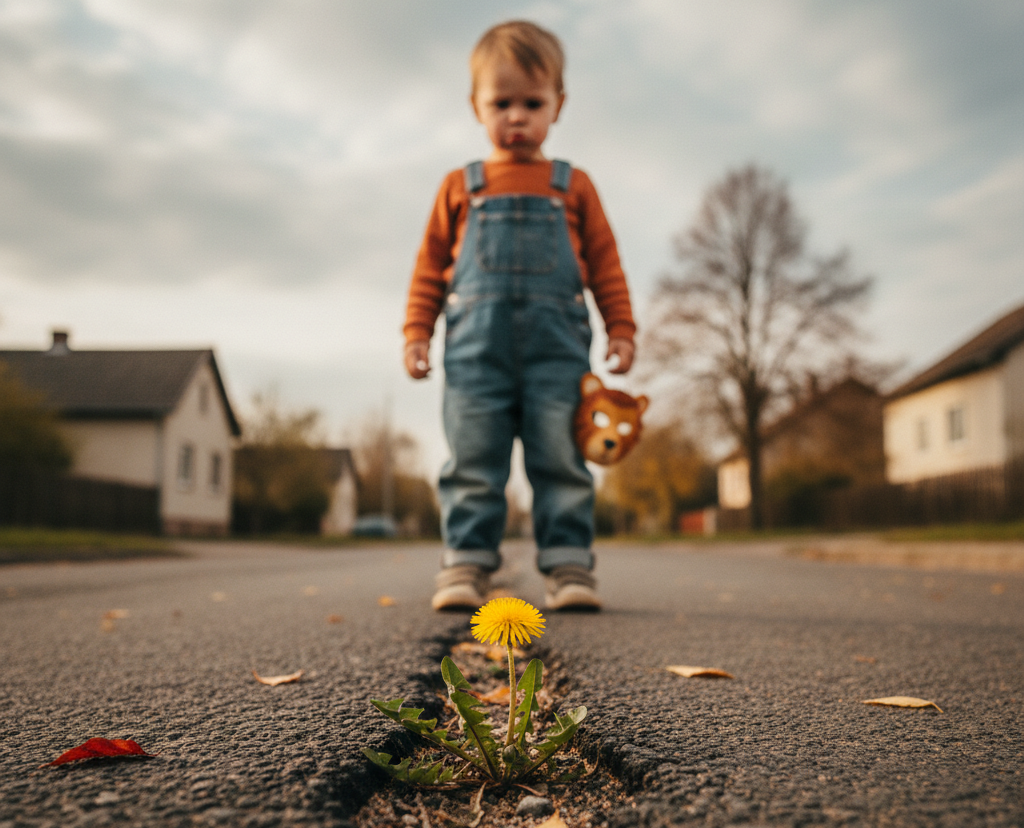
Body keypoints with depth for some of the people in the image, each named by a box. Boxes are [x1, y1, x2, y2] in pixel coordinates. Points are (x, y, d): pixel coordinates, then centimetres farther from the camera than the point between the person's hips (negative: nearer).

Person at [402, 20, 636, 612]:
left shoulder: (572, 186, 15)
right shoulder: (461, 187, 16)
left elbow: (604, 262, 14)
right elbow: (431, 264, 15)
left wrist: (621, 330, 5)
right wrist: (417, 331, 5)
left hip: (556, 343, 0)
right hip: (477, 345, 1)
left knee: (560, 459, -2)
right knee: (473, 463, -2)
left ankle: (569, 564, 3)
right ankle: (467, 565, 3)